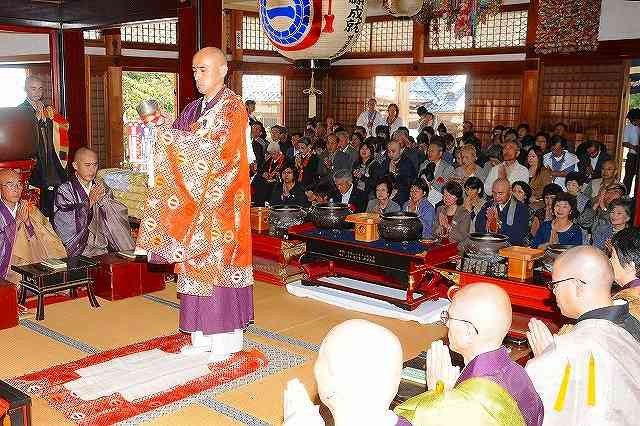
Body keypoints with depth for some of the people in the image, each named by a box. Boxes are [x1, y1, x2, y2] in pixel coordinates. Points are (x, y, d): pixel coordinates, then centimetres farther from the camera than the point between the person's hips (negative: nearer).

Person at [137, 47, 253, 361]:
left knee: (218, 262, -2)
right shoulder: (194, 108, 14)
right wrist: (161, 133, -9)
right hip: (194, 199, 7)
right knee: (196, 263, 8)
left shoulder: (232, 107, -8)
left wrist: (172, 137, -22)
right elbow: (179, 144, 11)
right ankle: (203, 335, 17)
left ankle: (227, 336, 9)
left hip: (220, 202, -7)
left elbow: (217, 147, -21)